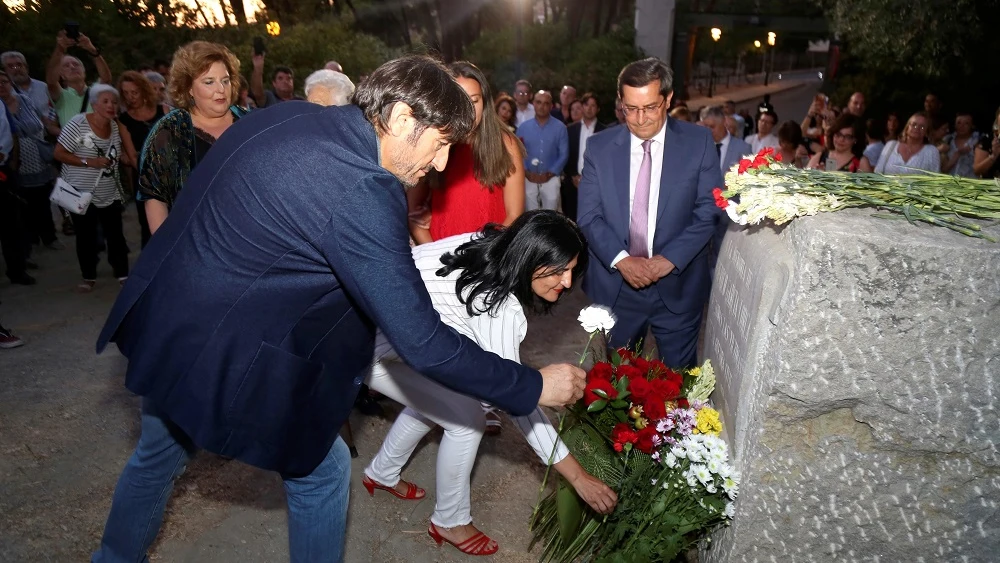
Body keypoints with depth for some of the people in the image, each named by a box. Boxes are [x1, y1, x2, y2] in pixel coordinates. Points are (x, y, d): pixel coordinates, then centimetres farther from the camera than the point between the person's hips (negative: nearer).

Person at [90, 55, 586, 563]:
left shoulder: (287, 116, -1)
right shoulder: (361, 192, -26)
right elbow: (422, 345, -25)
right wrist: (533, 386, -14)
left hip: (157, 319, 9)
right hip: (219, 356, -9)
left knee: (158, 453, 31)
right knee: (321, 470, 12)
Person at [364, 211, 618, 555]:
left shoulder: (491, 246, -7)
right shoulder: (498, 308, -30)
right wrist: (579, 477, -20)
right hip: (369, 345, -8)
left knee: (434, 402, 23)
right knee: (466, 419, -3)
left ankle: (381, 474, 46)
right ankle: (450, 522, 21)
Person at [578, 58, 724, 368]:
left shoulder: (699, 142, -3)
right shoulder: (599, 146, -1)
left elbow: (709, 212, -5)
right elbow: (589, 216, -3)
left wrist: (669, 259, -16)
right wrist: (621, 260, -17)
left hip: (678, 287, -1)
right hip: (616, 286, 1)